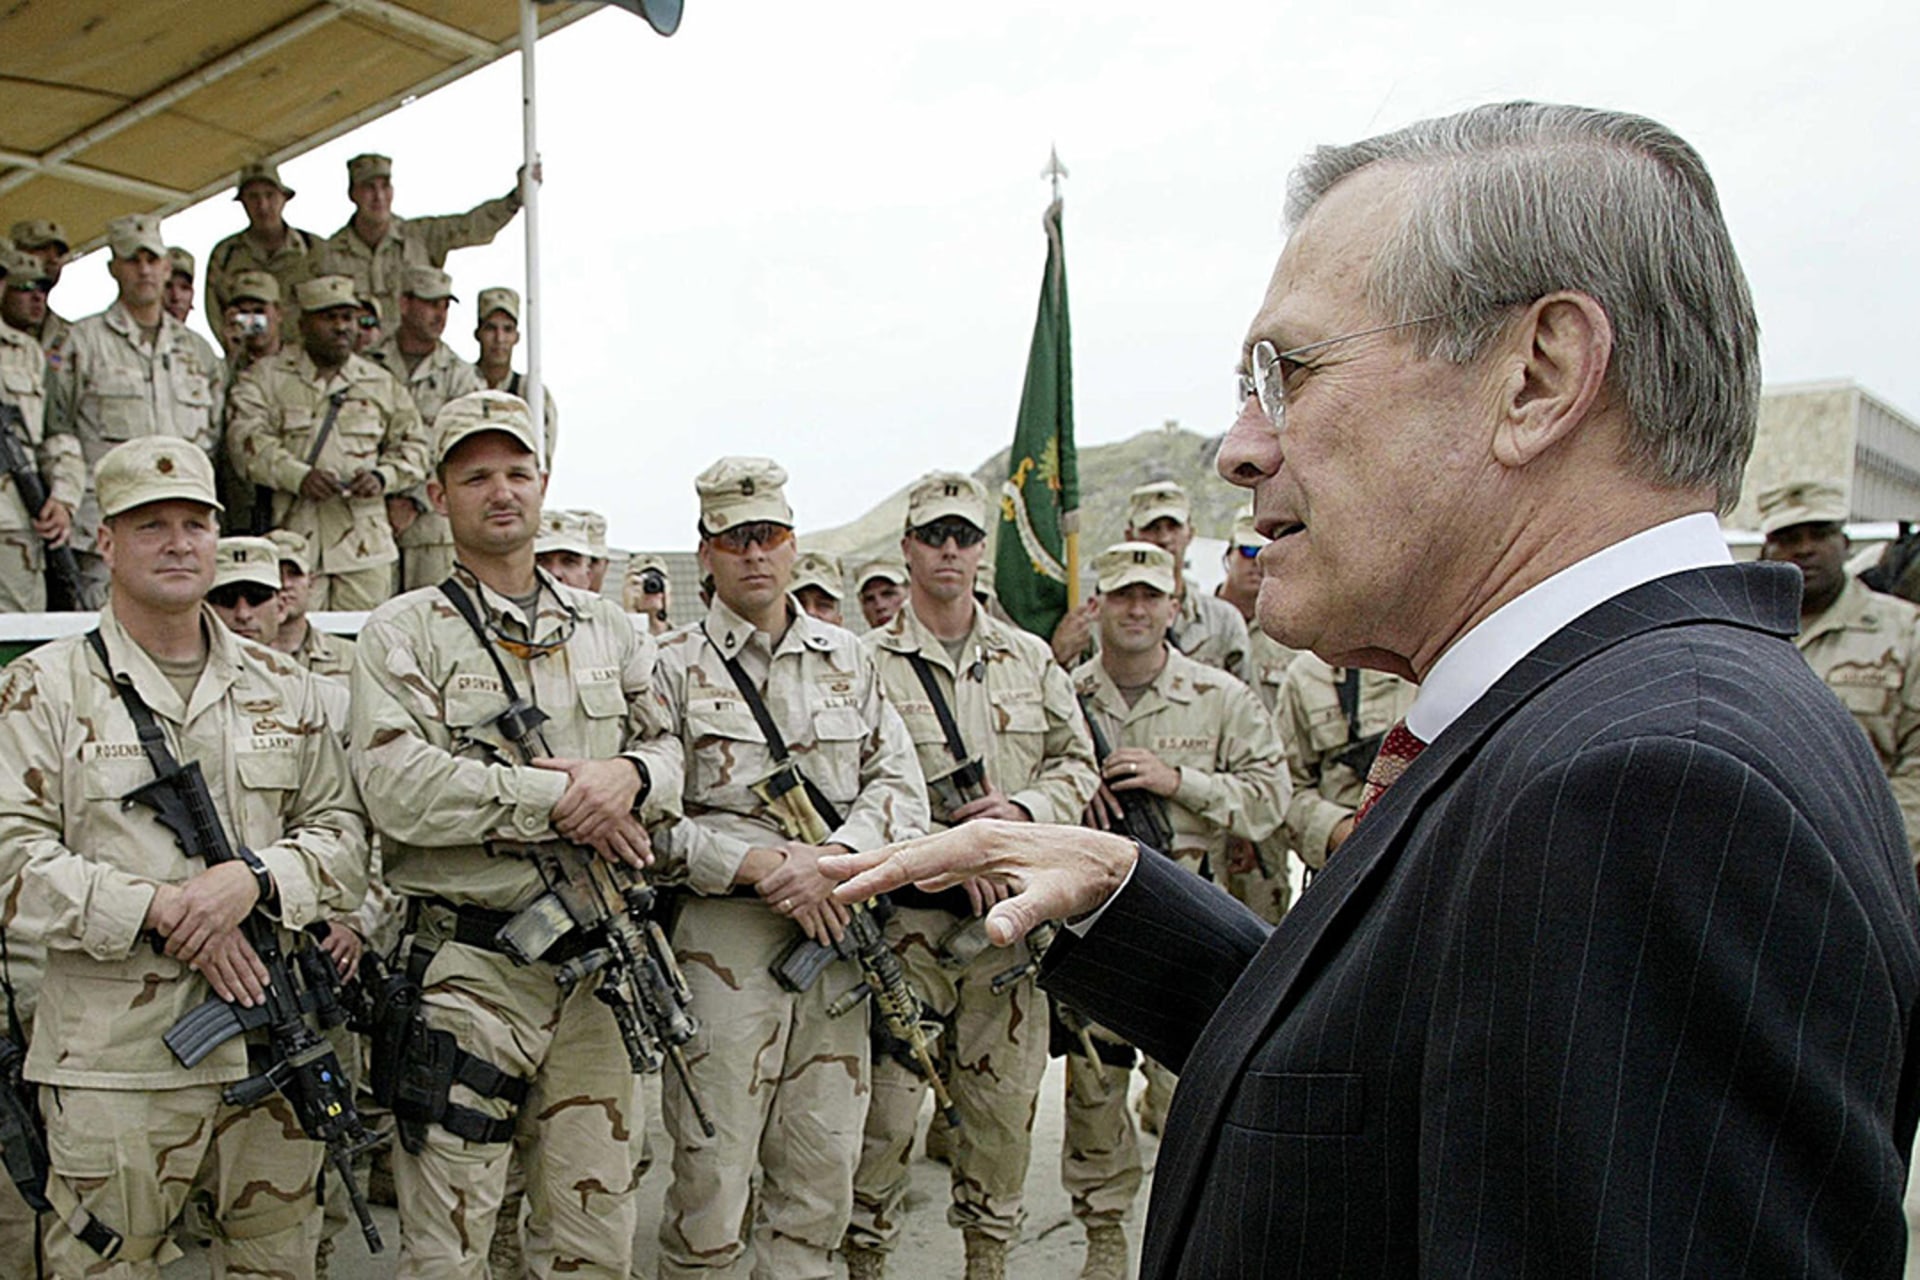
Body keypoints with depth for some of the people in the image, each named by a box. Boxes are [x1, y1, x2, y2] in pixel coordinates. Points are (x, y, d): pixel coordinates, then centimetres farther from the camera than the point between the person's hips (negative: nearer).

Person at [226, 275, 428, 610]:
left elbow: (413, 444, 17)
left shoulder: (382, 384, 17)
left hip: (365, 543, 2)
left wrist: (382, 477, -4)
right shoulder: (267, 377, 8)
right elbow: (246, 438, -5)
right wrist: (299, 476, -20)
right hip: (292, 537, -2)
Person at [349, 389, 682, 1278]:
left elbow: (670, 749, 12)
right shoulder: (403, 633, -2)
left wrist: (629, 777, -11)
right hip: (469, 970, -4)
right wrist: (558, 798, -16)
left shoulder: (606, 628, 13)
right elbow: (397, 789, -16)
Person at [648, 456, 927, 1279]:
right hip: (723, 939, -3)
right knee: (712, 1172, 1)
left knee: (821, 1179, 11)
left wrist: (835, 855, -11)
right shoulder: (674, 666, 1)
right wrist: (760, 864, -17)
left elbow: (900, 785, 7)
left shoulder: (846, 660, 12)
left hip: (836, 938, 4)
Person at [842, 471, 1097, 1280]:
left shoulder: (1030, 659, 10)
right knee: (884, 1102, 0)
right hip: (906, 915, -4)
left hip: (1009, 913, 4)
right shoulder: (866, 663, -3)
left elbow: (1077, 763, 14)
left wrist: (1024, 809, -6)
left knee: (1004, 1100, 13)